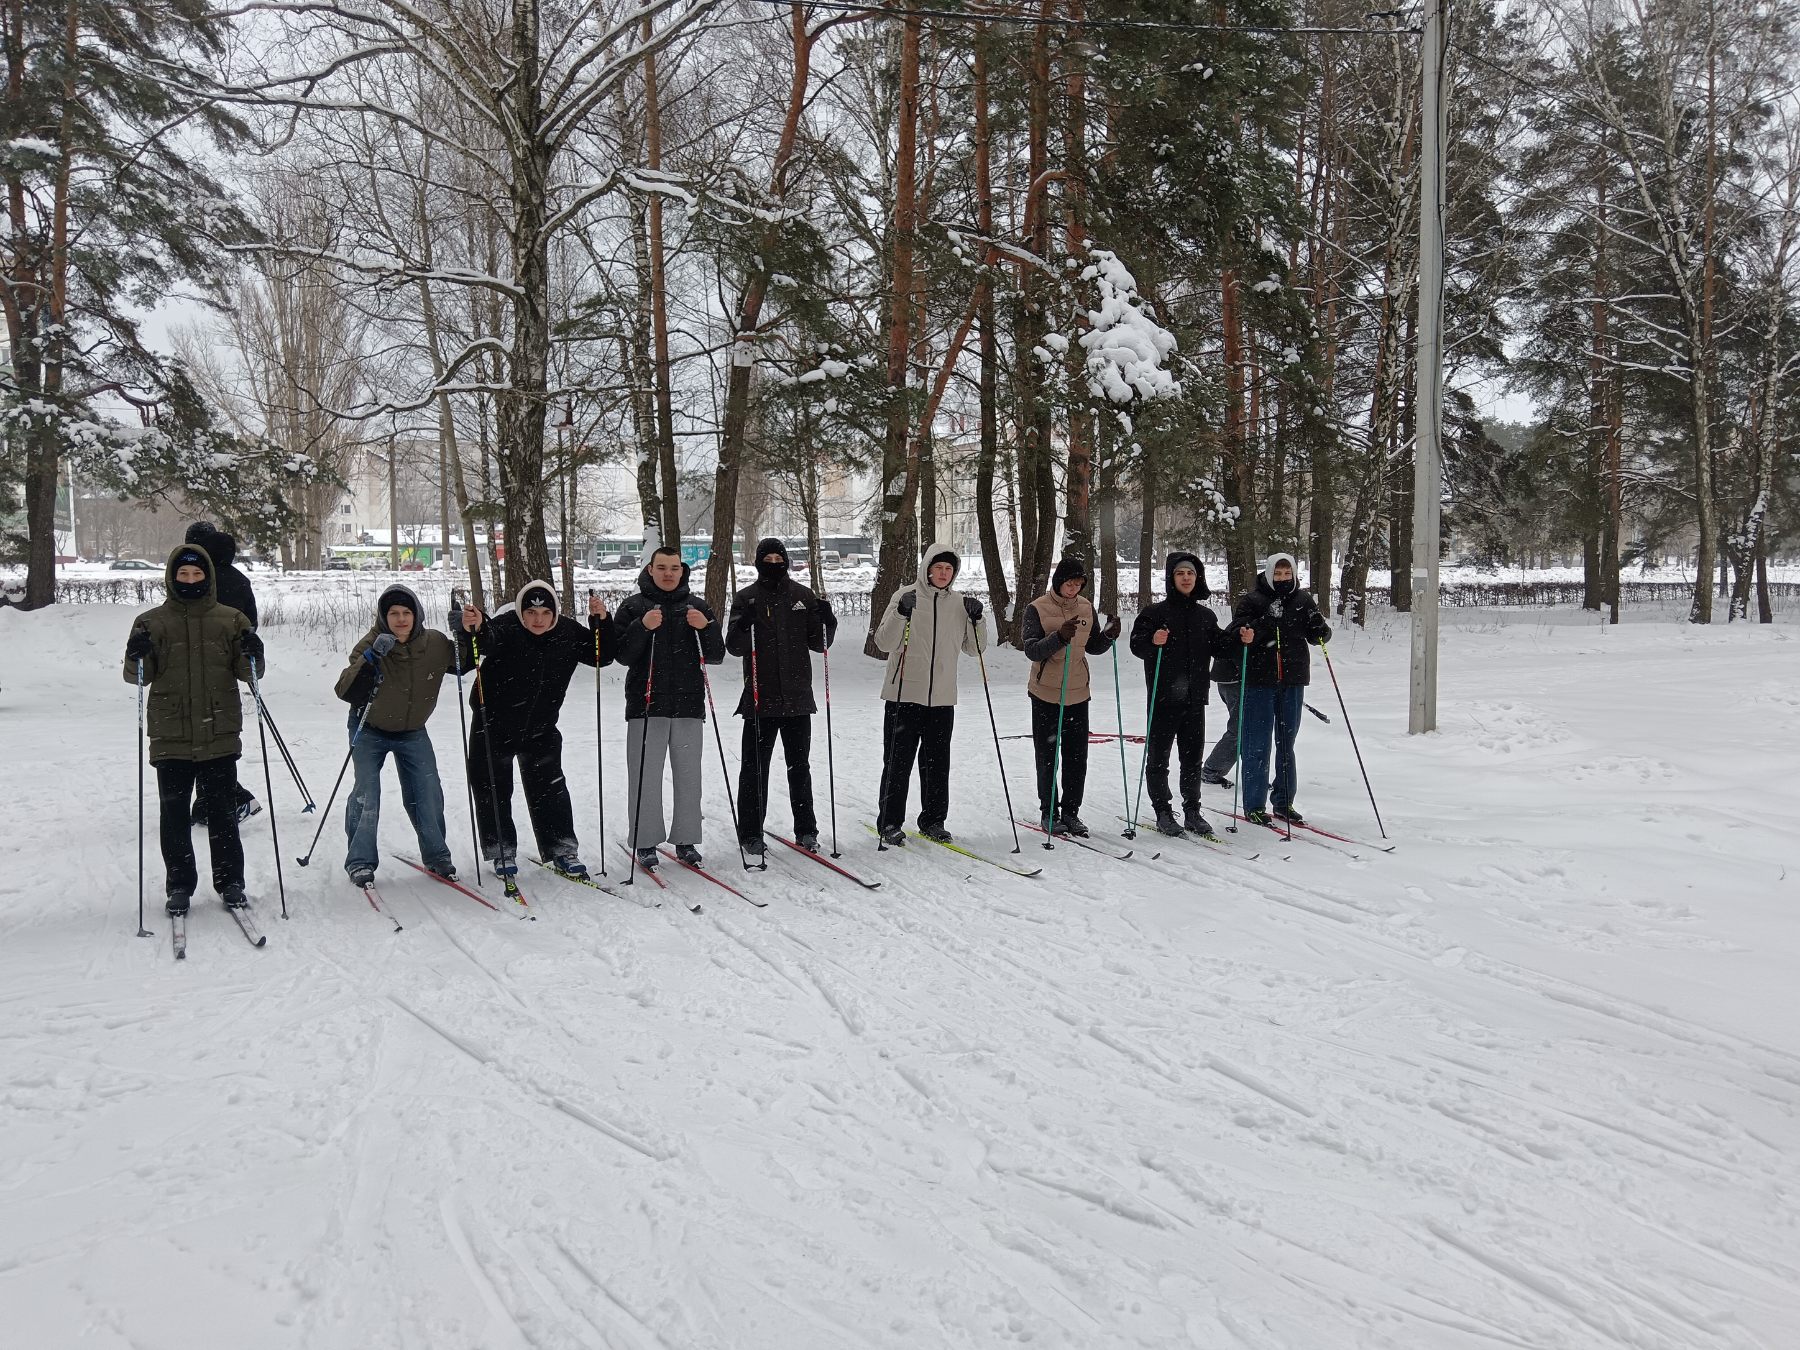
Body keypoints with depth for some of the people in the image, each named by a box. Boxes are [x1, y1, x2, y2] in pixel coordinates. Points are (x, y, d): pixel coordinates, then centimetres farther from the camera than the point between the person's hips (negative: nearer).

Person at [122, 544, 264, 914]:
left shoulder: (230, 620, 6)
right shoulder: (152, 622, 5)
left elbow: (247, 673, 6)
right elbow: (138, 675, 2)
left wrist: (253, 655, -15)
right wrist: (137, 654, -19)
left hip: (220, 735, 0)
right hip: (171, 737, 0)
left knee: (221, 811, 6)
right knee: (173, 812, 5)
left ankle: (230, 881, 16)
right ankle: (180, 885, 16)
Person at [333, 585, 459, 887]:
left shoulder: (434, 643, -16)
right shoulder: (371, 644, -24)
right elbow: (346, 692, -33)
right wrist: (370, 659, -46)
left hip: (413, 731, 3)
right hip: (370, 729, -2)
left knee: (428, 792, 1)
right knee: (366, 794, -8)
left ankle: (436, 856, 19)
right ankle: (360, 861, 8)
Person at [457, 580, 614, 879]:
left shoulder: (567, 633, -8)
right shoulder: (506, 628, -21)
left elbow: (601, 656, -1)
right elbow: (487, 639, -42)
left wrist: (602, 622, -17)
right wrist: (472, 629, -66)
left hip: (540, 729, 3)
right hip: (494, 726, -2)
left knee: (550, 789, 7)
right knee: (493, 791, 5)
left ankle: (563, 851, 17)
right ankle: (501, 852, 20)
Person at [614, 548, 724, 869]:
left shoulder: (697, 606, 11)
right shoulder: (633, 606, 4)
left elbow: (716, 656, 7)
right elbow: (623, 655, -5)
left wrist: (705, 628, -12)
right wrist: (642, 627, -20)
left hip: (689, 705, 2)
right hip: (646, 706, -2)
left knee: (688, 777, 5)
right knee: (646, 777, -1)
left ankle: (686, 840, 14)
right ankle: (646, 842, 8)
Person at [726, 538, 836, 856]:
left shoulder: (803, 596, 8)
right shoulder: (746, 598, 1)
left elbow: (818, 643, 10)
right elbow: (734, 647, -4)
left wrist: (826, 621, -9)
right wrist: (744, 625, -23)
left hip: (797, 696, 2)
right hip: (760, 697, -2)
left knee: (799, 767, 10)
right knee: (755, 768, 2)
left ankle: (806, 830, 19)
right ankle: (751, 833, 9)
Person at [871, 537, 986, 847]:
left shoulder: (959, 603, 9)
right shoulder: (905, 596, -3)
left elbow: (974, 649, 12)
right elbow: (883, 643, -9)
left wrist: (975, 620, -4)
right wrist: (901, 613, -23)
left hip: (942, 698, 4)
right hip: (904, 695, -3)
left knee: (937, 763, 9)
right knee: (898, 762, 0)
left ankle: (933, 820, 21)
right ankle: (890, 823, 11)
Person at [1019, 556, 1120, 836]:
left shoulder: (1086, 608, 6)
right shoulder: (1037, 608, -8)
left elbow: (1093, 647, 15)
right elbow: (1032, 650, -17)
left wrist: (1109, 635, -6)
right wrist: (1059, 637, -32)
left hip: (1077, 693, 4)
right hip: (1046, 694, -4)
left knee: (1077, 758, 6)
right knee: (1047, 757, 5)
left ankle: (1071, 812, 17)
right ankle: (1049, 813, 15)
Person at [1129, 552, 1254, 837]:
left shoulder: (1205, 616, 11)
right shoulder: (1155, 612, -4)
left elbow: (1218, 647, 15)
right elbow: (1136, 645, -9)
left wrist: (1240, 640, -2)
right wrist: (1153, 641, -29)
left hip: (1195, 697, 4)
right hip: (1163, 697, -4)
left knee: (1193, 756, 10)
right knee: (1158, 757, 2)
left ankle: (1192, 811, 19)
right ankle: (1163, 811, 11)